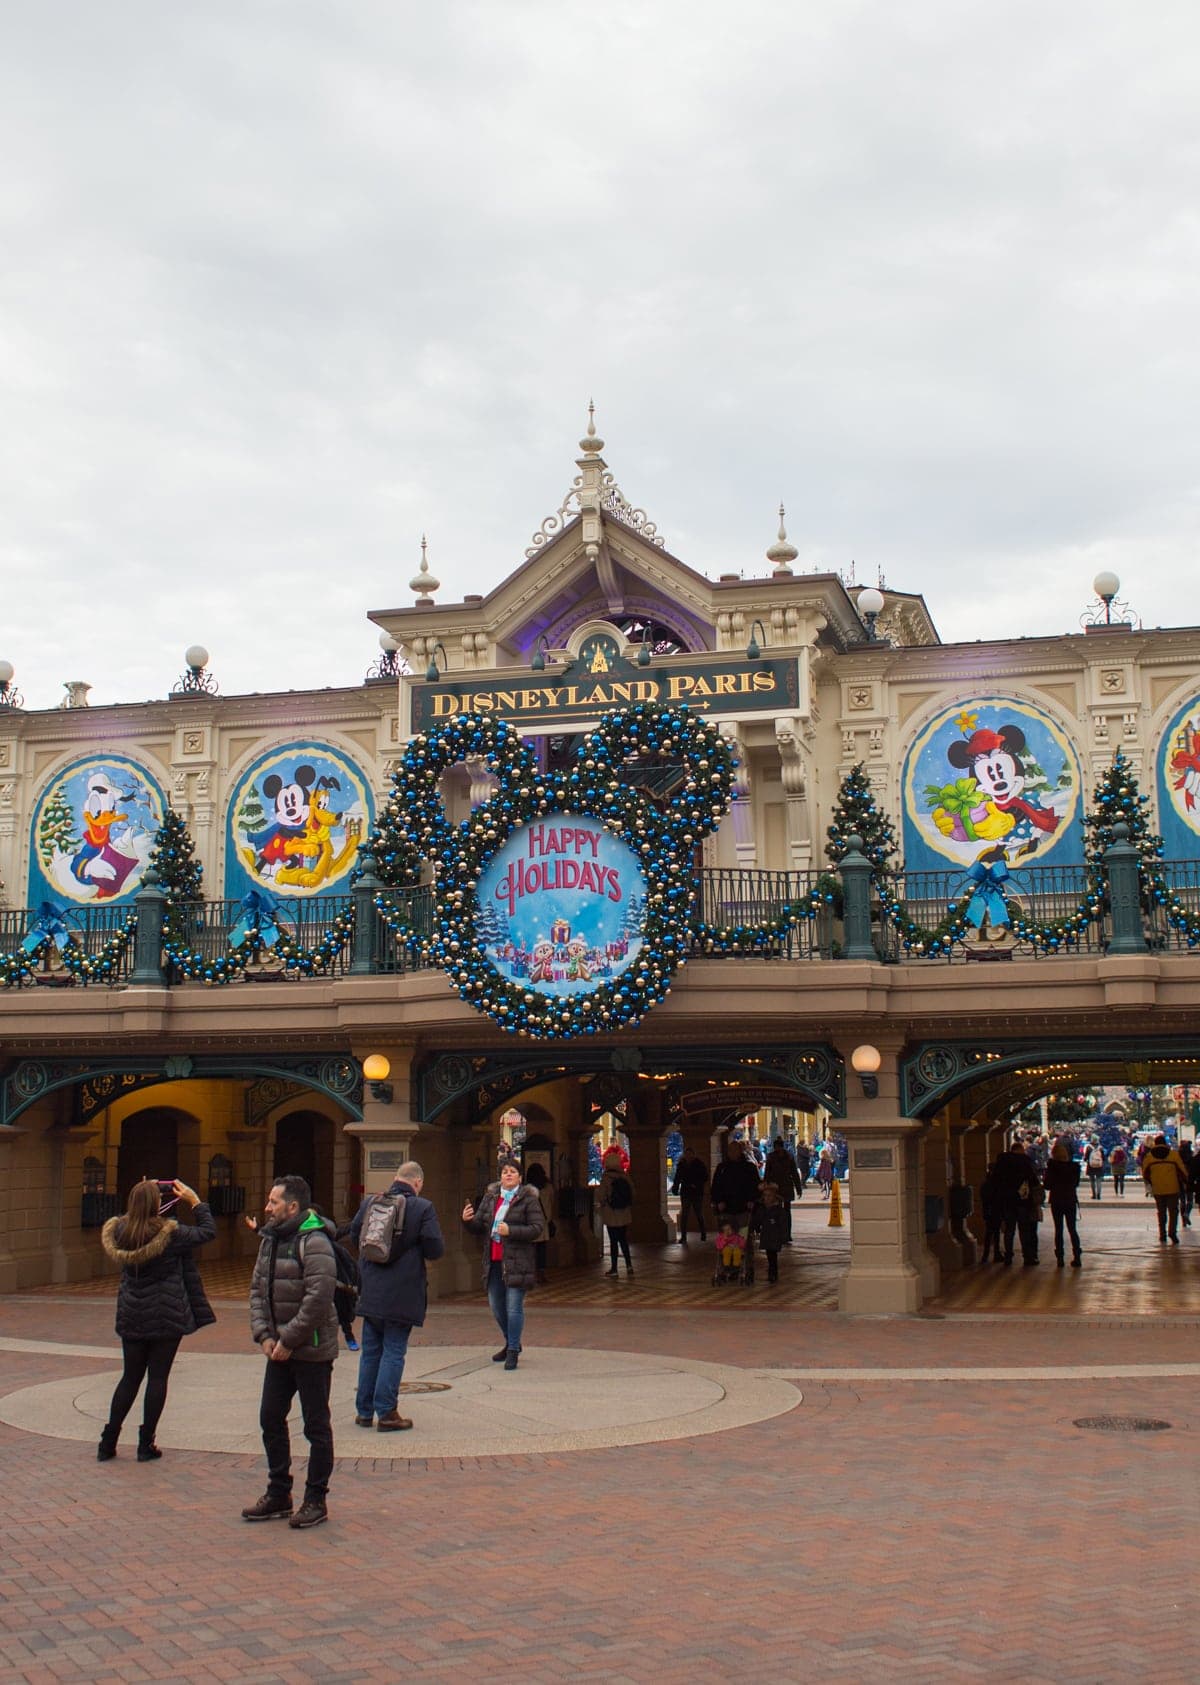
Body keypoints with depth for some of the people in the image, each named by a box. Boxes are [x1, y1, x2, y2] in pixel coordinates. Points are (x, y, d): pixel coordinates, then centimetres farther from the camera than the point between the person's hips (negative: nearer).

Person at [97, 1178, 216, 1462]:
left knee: (130, 1377, 14)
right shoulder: (169, 1233, -16)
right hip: (166, 1317, -5)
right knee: (158, 1377, 4)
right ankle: (145, 1444, 6)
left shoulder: (120, 1231, -3)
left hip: (131, 1317, 5)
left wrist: (143, 1194, 14)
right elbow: (208, 1232, -5)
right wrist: (195, 1201, 3)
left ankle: (108, 1443, 15)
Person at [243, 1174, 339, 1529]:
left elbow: (318, 1299, -25)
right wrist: (263, 1334, -1)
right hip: (278, 1349, 9)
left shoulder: (314, 1243, -18)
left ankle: (316, 1500, 12)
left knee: (316, 1426, 2)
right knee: (270, 1419, 14)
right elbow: (258, 1289, 12)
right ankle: (278, 1496, 26)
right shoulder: (270, 1240, 10)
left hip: (312, 1351, -9)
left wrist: (289, 1340, -20)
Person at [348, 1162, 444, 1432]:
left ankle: (364, 1411, 19)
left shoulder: (370, 1203, 1)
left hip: (371, 1292, 4)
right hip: (402, 1295, -4)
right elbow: (435, 1250, -12)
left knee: (370, 1351, 14)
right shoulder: (423, 1208, -11)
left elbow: (354, 1235, 10)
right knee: (394, 1351, 3)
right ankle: (386, 1413, 3)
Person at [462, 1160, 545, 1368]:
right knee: (496, 1306, 14)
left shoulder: (528, 1199, -5)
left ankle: (513, 1351, 6)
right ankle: (511, 1343, 34)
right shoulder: (490, 1198, 11)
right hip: (493, 1261, 6)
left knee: (514, 1307, -5)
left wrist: (511, 1231, -21)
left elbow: (537, 1228, -11)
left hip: (517, 1261, -6)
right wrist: (467, 1220, -10)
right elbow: (479, 1227, 11)